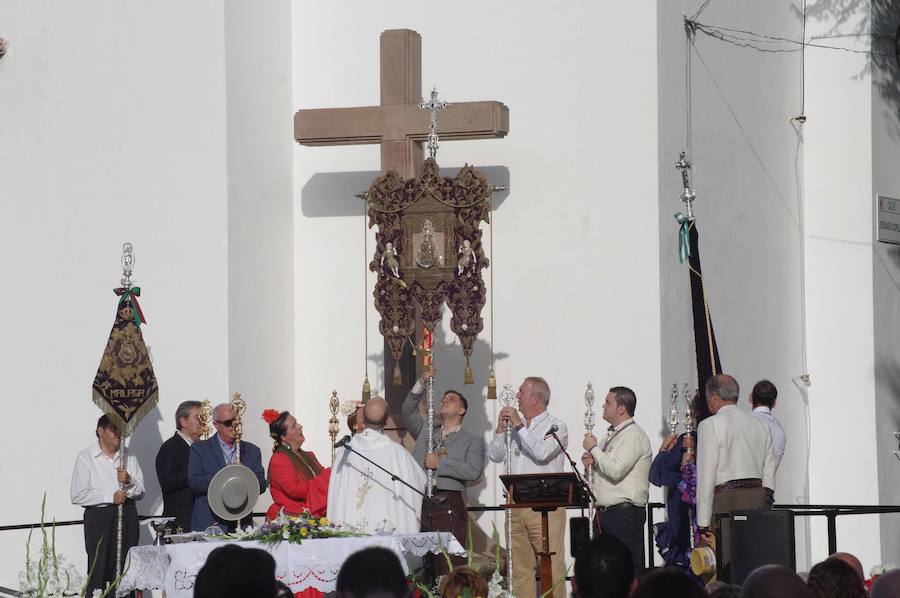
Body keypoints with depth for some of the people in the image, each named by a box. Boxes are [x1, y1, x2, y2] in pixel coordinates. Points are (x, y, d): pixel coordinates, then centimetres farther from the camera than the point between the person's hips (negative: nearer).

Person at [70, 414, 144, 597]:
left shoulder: (128, 456, 14)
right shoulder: (86, 457, -1)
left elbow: (140, 491, 12)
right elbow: (78, 496, -10)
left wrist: (129, 481, -9)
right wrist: (110, 497, -12)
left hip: (127, 515, 4)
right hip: (99, 515, -4)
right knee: (98, 570, -7)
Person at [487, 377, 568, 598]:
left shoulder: (555, 427, -1)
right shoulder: (514, 425, 17)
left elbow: (541, 453, -18)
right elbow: (495, 455, 13)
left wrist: (519, 426, -12)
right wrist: (501, 429, -1)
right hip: (516, 505, 6)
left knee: (552, 565, -9)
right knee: (520, 566, 6)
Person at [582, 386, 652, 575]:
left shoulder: (634, 435, -11)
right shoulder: (613, 434, 19)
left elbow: (615, 470, -22)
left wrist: (594, 448, -10)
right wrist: (592, 461, 8)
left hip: (625, 514, -9)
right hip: (605, 513, 9)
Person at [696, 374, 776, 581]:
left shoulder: (710, 426, -3)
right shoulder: (760, 425, 15)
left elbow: (706, 475, -7)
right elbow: (769, 472, 15)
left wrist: (703, 522, -7)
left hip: (726, 499, -6)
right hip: (758, 495, 6)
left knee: (725, 567, -9)